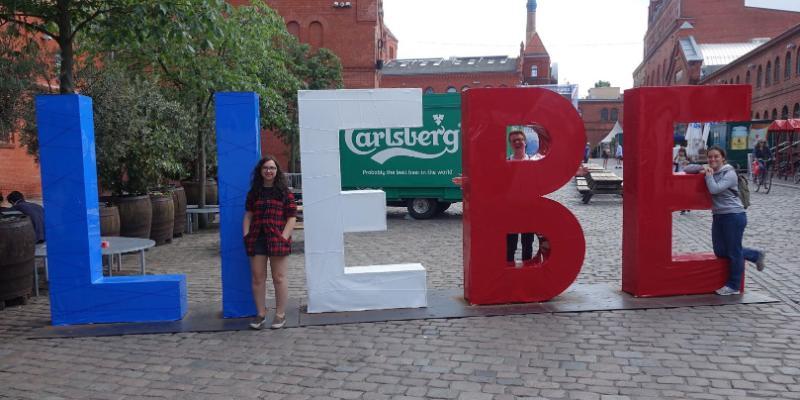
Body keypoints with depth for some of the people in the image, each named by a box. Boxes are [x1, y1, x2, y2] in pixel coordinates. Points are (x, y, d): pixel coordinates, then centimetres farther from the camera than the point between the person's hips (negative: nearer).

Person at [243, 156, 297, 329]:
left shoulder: (284, 192, 0)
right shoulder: (254, 192, 11)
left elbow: (292, 217, -3)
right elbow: (248, 215, 12)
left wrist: (284, 237, -12)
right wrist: (246, 235, 0)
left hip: (277, 239, -3)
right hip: (257, 239, 3)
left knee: (279, 278, 4)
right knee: (257, 278, 6)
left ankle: (280, 314, 15)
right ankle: (261, 314, 19)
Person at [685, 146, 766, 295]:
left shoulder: (730, 173, -11)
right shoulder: (709, 170, 8)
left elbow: (714, 189, -24)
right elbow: (687, 169, 6)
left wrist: (708, 174, -11)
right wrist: (702, 168, -10)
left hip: (734, 216, -8)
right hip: (718, 216, 8)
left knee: (734, 252, 2)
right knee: (720, 252, 12)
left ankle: (734, 286, 14)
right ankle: (756, 255, 31)